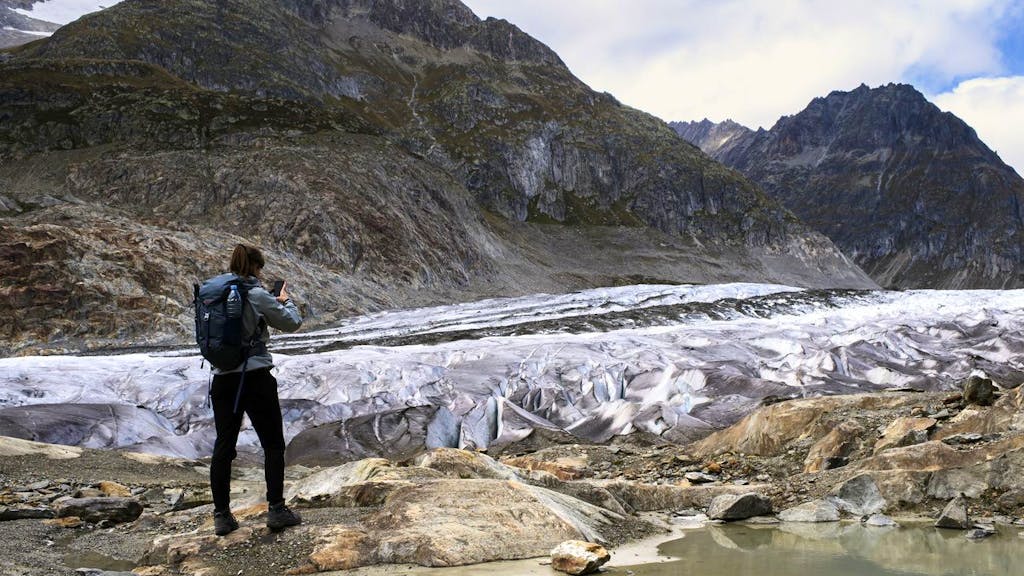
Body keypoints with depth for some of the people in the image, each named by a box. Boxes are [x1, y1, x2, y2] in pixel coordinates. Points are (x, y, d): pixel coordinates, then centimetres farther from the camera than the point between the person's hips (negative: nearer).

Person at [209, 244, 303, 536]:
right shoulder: (258, 296, -11)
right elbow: (292, 323, -2)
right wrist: (285, 301, 19)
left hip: (223, 379, 5)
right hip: (255, 378, -5)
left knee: (223, 447, 9)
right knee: (273, 445, 8)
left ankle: (222, 515, 12)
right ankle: (276, 510, 9)